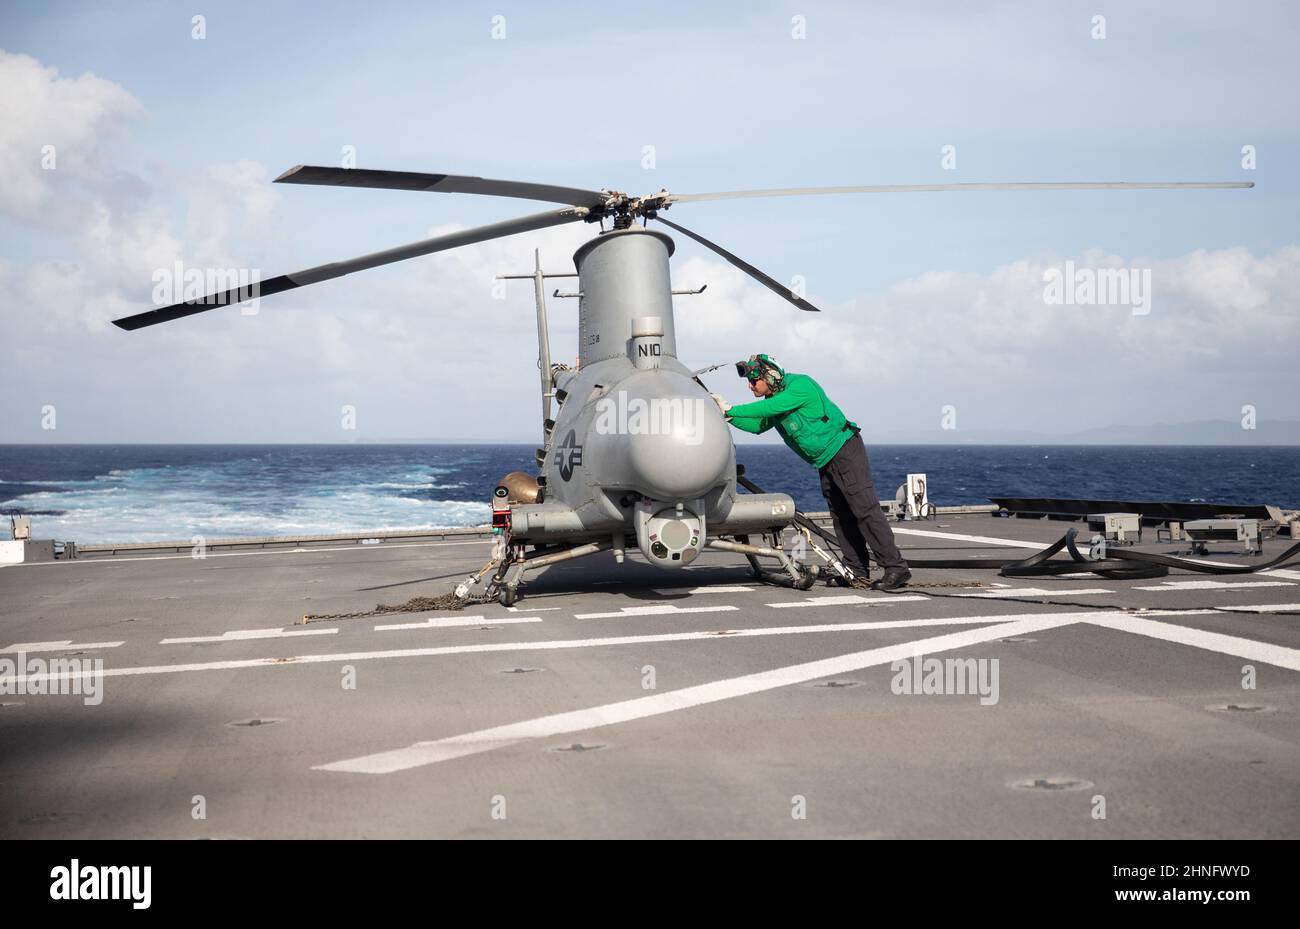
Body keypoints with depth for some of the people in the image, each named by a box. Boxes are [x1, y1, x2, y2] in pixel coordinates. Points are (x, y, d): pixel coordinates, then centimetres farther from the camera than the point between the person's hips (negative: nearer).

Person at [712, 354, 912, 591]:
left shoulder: (800, 385, -18)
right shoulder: (773, 400, 10)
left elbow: (769, 408, -26)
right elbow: (757, 425, 12)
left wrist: (733, 410, -20)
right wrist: (727, 413, -1)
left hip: (845, 450, -10)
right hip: (825, 462, 10)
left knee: (865, 510, -14)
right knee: (841, 517, 8)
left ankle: (896, 568, -15)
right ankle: (857, 572, 11)